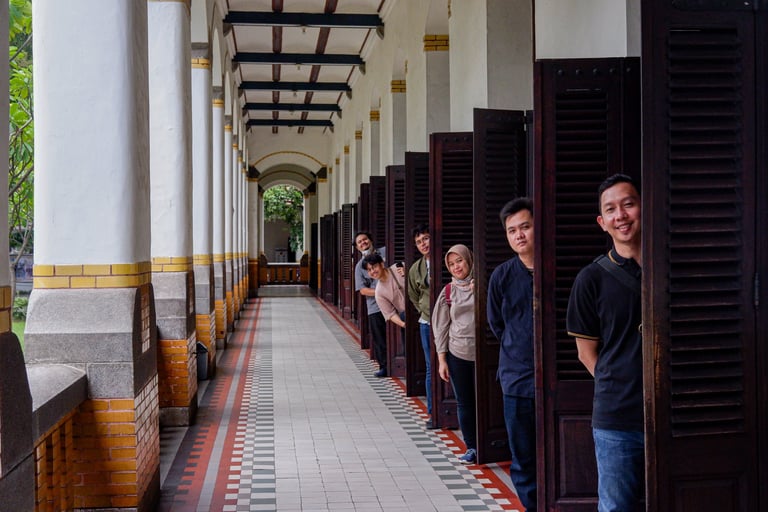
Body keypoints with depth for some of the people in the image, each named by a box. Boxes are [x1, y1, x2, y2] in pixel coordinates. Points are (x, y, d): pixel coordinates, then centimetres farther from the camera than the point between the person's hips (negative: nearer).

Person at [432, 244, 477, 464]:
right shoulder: (448, 292, 7)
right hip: (457, 354, 2)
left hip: (481, 353, -2)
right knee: (464, 403, 7)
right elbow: (441, 327, 8)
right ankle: (471, 448, 18)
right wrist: (441, 360, 4)